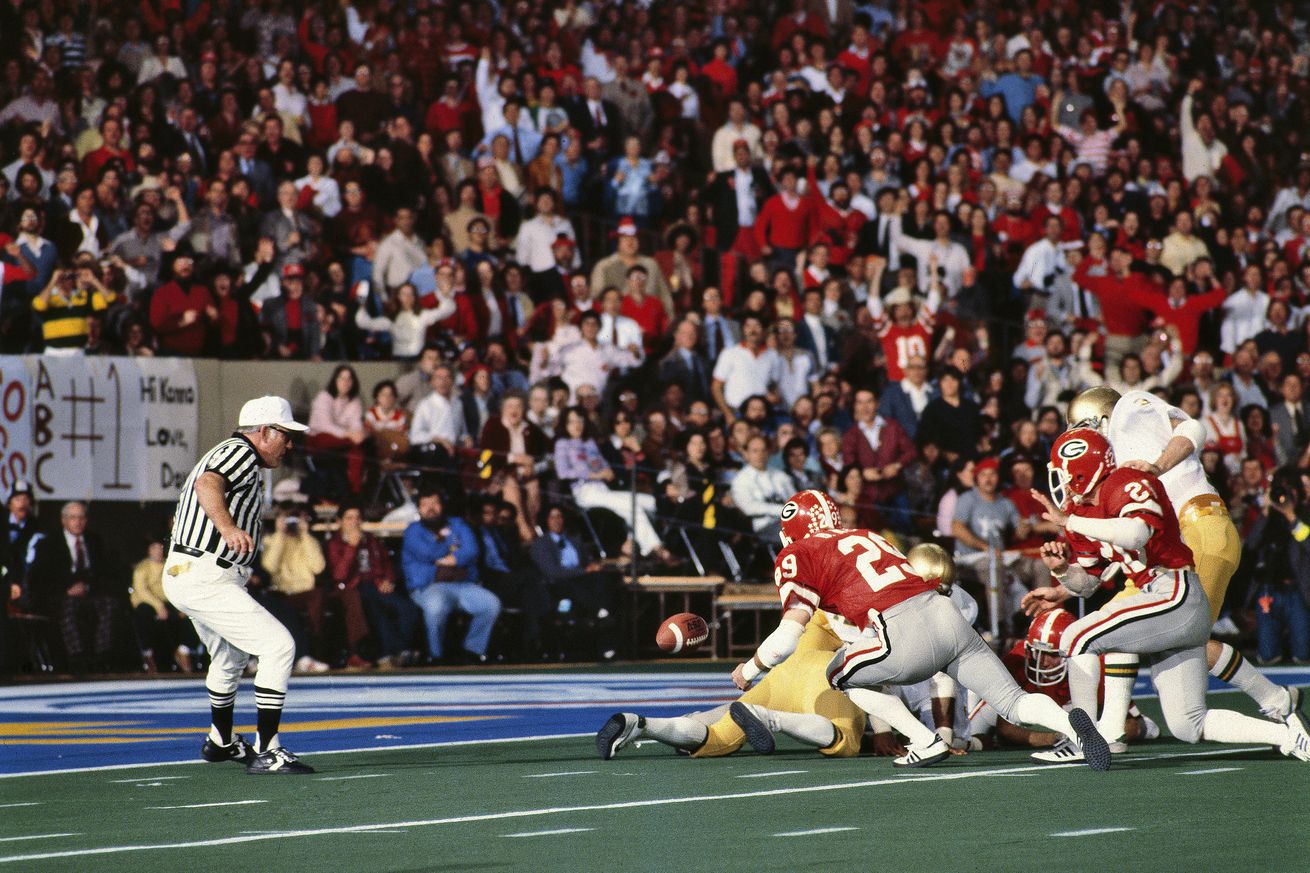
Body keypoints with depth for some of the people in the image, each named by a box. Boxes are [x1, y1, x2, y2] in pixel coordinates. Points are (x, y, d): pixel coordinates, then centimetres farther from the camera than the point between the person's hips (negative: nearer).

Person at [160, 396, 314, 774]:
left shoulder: (232, 453, 20)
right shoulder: (241, 452, -12)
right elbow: (207, 484, -33)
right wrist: (228, 528, -49)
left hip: (182, 573, 11)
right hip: (206, 578, -11)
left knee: (230, 656, 31)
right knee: (278, 645, -16)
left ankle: (221, 741, 49)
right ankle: (265, 753, -20)